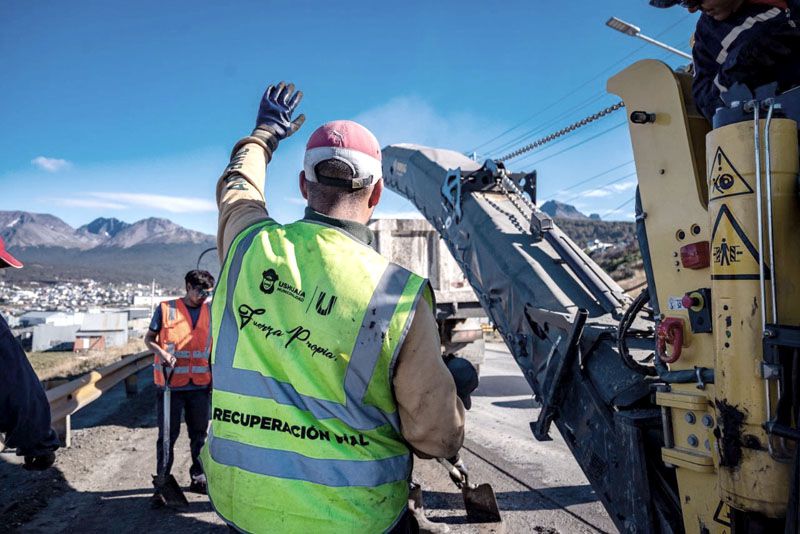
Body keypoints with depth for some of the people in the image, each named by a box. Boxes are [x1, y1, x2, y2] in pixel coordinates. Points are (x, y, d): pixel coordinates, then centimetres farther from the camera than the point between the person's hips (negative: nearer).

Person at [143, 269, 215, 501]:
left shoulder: (211, 312, 8)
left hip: (200, 386, 3)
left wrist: (215, 377, 8)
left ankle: (198, 478, 27)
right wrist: (162, 352, -14)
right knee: (168, 435, 3)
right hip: (170, 384, -3)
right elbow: (149, 338, 6)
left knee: (200, 434, 12)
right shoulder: (166, 309, 0)